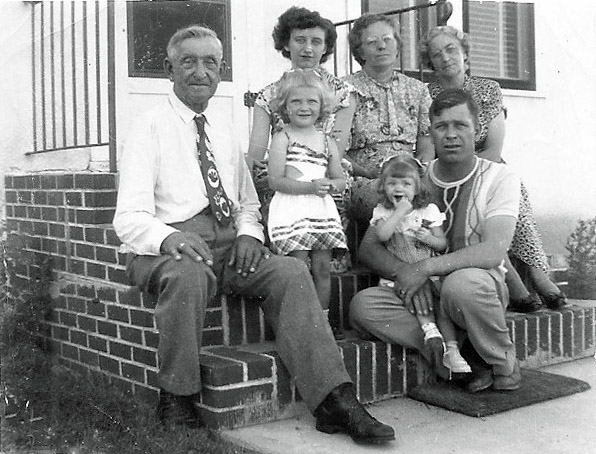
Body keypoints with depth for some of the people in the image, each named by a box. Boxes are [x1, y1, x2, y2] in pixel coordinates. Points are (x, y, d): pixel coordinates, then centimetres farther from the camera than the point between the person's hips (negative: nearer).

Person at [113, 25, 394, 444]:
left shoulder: (225, 132, 20)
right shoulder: (149, 129, 2)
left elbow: (249, 203, 24)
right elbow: (130, 218, -7)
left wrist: (248, 233, 0)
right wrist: (171, 238, -29)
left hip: (228, 244, 5)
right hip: (167, 247, -4)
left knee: (290, 272, -23)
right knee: (188, 273, -38)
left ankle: (334, 401, -28)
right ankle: (177, 403, -20)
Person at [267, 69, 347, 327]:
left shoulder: (327, 142, 14)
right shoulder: (282, 138, -1)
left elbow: (340, 179, 19)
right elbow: (275, 181, -9)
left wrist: (331, 186, -5)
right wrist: (309, 187, -18)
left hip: (322, 209, 5)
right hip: (291, 209, -5)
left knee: (322, 268, 5)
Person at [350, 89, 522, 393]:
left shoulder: (499, 178, -5)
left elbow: (494, 251, -21)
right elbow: (368, 248, -1)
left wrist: (425, 267, -29)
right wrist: (404, 273, -22)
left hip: (484, 291, -3)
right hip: (420, 294, 4)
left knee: (462, 282, -39)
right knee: (363, 305, -25)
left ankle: (504, 365, -10)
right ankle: (465, 361, -17)